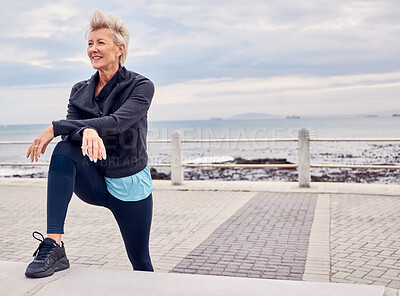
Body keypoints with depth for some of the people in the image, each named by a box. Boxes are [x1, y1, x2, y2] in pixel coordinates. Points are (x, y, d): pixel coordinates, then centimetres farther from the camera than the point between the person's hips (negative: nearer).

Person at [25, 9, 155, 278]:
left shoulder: (141, 86, -12)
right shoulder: (80, 91, 2)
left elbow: (117, 122, -29)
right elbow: (71, 130, -15)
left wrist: (56, 128, -33)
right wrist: (86, 132, -41)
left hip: (129, 187, -3)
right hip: (94, 183, 3)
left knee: (141, 263, 5)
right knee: (64, 150, -28)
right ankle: (54, 247, -32)